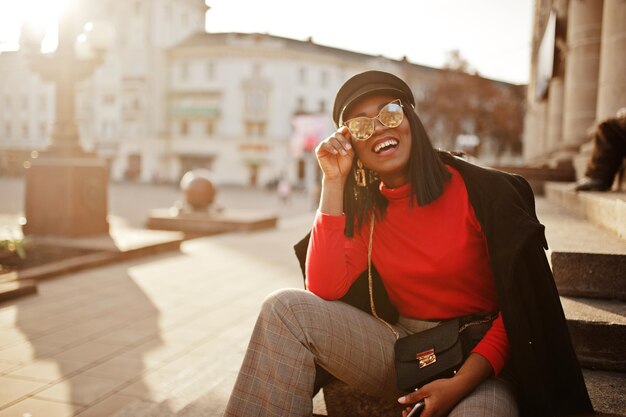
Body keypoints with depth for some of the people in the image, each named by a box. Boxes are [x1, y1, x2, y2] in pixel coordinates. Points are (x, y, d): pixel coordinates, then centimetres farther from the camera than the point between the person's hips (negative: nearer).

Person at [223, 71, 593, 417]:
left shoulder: (481, 191, -9)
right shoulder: (361, 208, 4)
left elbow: (523, 303, -9)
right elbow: (325, 289, -11)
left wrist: (462, 382, -20)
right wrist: (334, 183, -11)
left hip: (479, 358, -3)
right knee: (287, 309, -16)